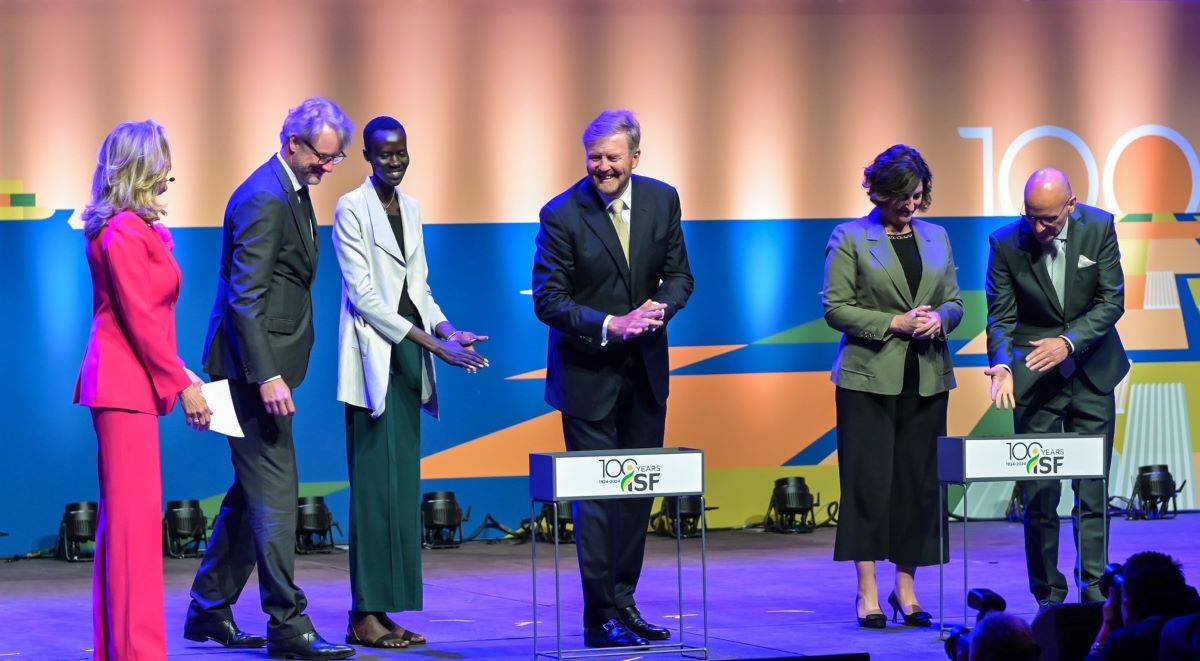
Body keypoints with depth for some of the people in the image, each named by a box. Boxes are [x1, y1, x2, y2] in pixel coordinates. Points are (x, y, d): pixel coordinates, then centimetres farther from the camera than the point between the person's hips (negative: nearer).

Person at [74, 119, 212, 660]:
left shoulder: (136, 229, 15)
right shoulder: (126, 232, -14)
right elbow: (140, 318, -17)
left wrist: (177, 373, 15)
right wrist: (181, 383, -13)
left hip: (123, 384, 10)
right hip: (125, 386, -10)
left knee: (121, 516, 11)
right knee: (135, 515, -9)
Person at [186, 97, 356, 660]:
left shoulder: (292, 191, 15)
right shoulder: (264, 200, -17)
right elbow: (245, 298, -22)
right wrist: (267, 376, -26)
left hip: (266, 361, 10)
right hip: (254, 363, -10)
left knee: (253, 489, 14)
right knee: (274, 491, -8)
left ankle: (209, 610, 23)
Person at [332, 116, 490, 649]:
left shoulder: (410, 208, 15)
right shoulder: (351, 209, -7)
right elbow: (363, 296, -12)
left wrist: (448, 331, -3)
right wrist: (436, 345, -16)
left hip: (408, 361, 7)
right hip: (373, 360, -7)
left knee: (403, 485, 5)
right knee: (376, 485, -9)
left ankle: (386, 608, 8)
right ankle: (365, 614, -7)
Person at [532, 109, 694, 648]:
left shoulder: (661, 200, 1)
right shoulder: (561, 215, -13)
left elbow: (678, 273, 8)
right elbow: (547, 300, -13)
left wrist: (661, 307, -14)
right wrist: (611, 325, -23)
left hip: (646, 370, 5)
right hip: (588, 374, -5)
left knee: (638, 492, 10)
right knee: (595, 497, -5)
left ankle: (624, 603, 20)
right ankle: (600, 617, 0)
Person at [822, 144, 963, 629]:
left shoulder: (936, 238, 14)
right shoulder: (850, 239, -1)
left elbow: (954, 301, 17)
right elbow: (835, 307, -5)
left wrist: (939, 319, -6)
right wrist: (893, 323, -13)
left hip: (927, 378, 5)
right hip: (870, 377, -4)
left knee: (920, 481, 3)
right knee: (869, 480, -6)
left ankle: (906, 588, 11)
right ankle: (867, 593, -4)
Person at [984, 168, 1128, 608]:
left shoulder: (1099, 228, -7)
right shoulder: (1006, 243, -9)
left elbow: (1111, 301, -6)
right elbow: (1001, 317, -6)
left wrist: (1069, 342, -20)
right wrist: (1002, 365, -25)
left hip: (1090, 370, 1)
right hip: (1034, 376, -1)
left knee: (1093, 488, -1)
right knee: (1039, 492, -3)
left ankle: (1093, 589, 3)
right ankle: (1048, 595, 5)